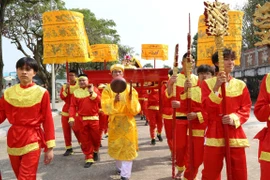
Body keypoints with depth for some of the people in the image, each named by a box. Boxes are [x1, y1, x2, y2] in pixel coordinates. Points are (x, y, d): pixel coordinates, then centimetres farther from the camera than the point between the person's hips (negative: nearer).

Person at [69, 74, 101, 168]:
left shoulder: (94, 89, 1)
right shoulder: (76, 92, 3)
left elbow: (99, 101, -12)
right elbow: (73, 106, -3)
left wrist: (92, 92, -20)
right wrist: (71, 118, -14)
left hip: (94, 118, -1)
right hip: (82, 119, 1)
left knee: (96, 137, 8)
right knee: (85, 140, 3)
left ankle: (95, 151, 37)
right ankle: (89, 158, 12)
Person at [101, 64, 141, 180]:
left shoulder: (130, 88, 0)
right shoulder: (107, 89, -1)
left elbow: (136, 109, -7)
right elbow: (105, 108, -14)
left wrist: (131, 98, -24)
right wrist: (114, 101, -32)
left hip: (128, 122, -1)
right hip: (114, 122, 1)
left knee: (128, 148, -4)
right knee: (116, 147, 13)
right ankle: (120, 167, 38)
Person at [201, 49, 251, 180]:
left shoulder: (240, 85, 7)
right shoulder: (207, 83, 1)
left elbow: (246, 109, 5)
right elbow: (207, 108, -10)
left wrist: (234, 118, -14)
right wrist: (216, 87, -20)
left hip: (235, 134, 2)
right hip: (214, 133, -2)